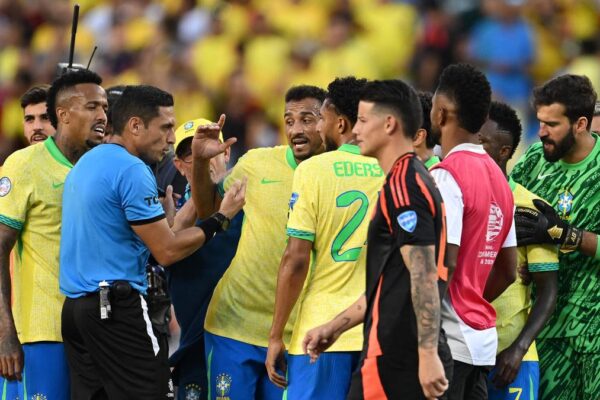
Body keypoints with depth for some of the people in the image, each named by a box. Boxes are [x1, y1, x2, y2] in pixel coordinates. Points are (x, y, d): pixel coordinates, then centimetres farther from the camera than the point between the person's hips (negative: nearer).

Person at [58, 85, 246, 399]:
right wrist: (221, 217, -4)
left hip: (74, 304, 9)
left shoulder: (86, 163, 17)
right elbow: (167, 251, -12)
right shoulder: (132, 170, -12)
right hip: (116, 306, -9)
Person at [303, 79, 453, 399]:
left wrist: (427, 355, -25)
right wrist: (336, 326, 27)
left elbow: (424, 277, -21)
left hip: (394, 358, -9)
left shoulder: (403, 184, -13)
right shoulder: (412, 179, 19)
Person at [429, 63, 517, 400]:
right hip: (482, 337, 8)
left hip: (447, 340, -8)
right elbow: (508, 270, 17)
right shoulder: (498, 179, 13)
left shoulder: (447, 176, -13)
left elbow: (444, 263, -18)